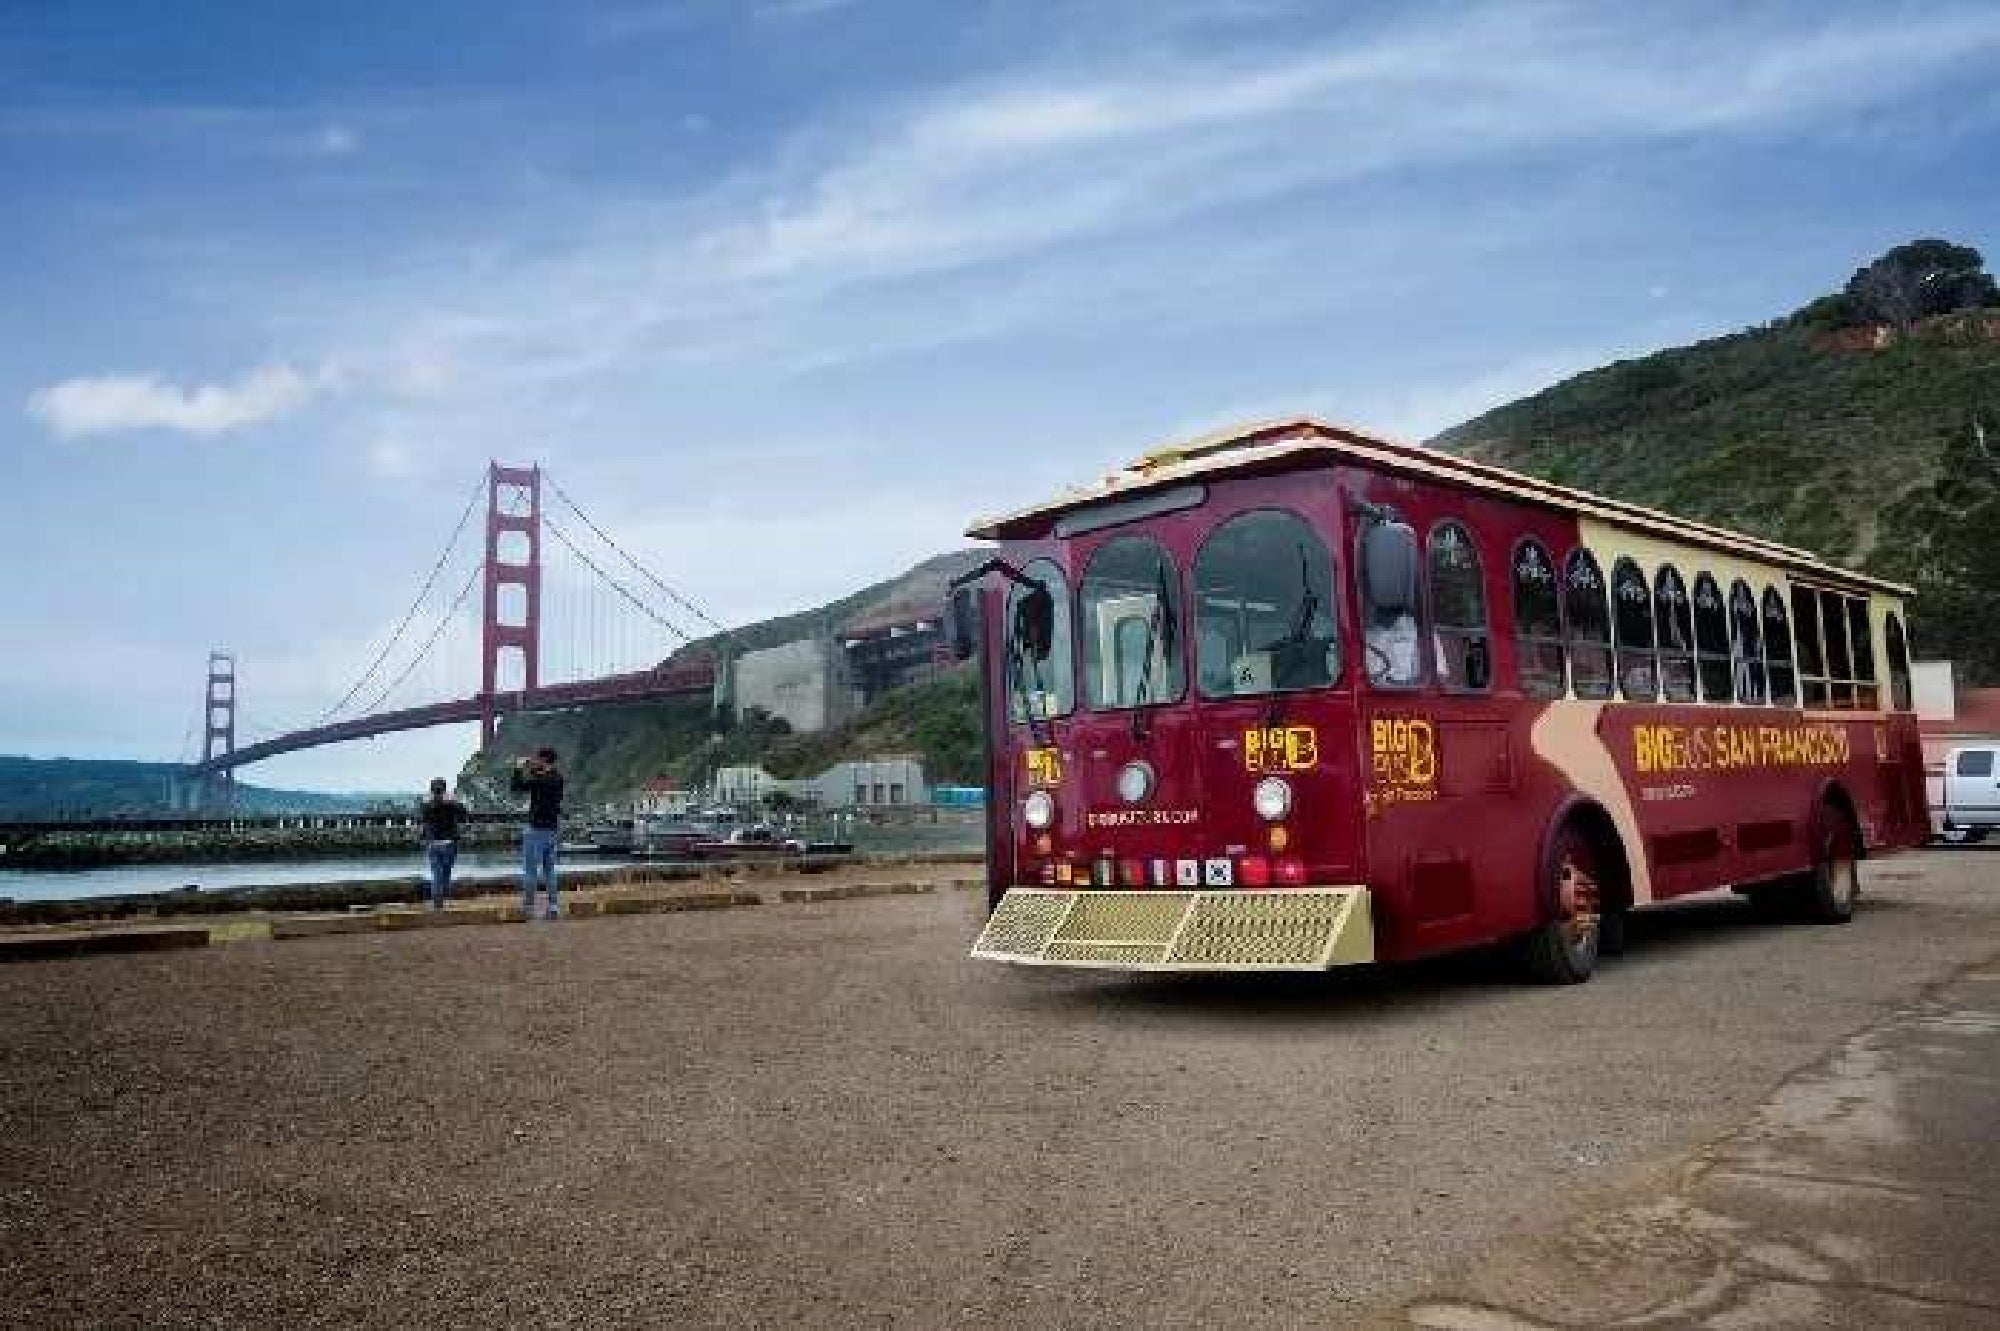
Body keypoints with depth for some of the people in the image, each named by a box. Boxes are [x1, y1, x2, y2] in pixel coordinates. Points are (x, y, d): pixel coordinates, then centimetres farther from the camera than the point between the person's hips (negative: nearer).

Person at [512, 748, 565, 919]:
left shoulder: (539, 779, -17)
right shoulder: (558, 778, 7)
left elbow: (517, 787, -9)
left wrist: (519, 769, 3)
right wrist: (531, 769, 16)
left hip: (536, 828, -8)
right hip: (552, 829, 8)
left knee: (530, 869, -1)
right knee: (549, 870, 12)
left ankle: (528, 907, -1)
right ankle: (552, 907, 12)